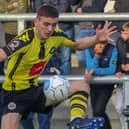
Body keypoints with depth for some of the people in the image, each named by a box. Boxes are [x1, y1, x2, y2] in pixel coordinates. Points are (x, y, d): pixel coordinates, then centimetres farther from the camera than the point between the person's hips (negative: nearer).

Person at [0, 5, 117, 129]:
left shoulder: (57, 35, -5)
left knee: (81, 85, -3)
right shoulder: (26, 39, -26)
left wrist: (97, 39, -2)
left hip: (35, 90, 7)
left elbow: (77, 44, 16)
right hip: (15, 93, -7)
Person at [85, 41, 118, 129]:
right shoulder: (89, 50, -13)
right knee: (96, 113, 12)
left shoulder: (112, 49, -20)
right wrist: (96, 56, -32)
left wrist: (94, 71, -29)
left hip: (107, 85, -4)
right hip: (94, 84, 4)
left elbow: (112, 70, -23)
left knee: (99, 112, -17)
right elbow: (90, 69, -20)